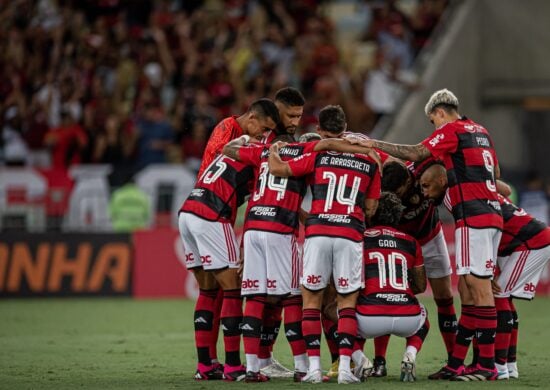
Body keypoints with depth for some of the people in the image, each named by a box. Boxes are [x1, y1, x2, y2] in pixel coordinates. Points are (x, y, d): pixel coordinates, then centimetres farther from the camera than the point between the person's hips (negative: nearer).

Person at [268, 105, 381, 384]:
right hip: (351, 235, 1)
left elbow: (277, 169, 3)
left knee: (311, 299, 9)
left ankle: (314, 366, 2)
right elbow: (370, 209, 14)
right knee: (347, 302, 7)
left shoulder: (317, 157, 5)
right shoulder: (370, 163, 12)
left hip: (318, 233, -1)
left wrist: (273, 149, 23)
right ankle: (345, 367, -4)